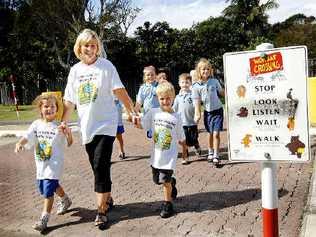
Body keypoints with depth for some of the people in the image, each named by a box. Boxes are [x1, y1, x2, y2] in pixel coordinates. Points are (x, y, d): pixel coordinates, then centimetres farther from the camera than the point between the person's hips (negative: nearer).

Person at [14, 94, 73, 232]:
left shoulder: (59, 126, -11)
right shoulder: (36, 124, 0)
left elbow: (69, 143, -13)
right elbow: (27, 137, -7)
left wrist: (69, 133, -34)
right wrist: (20, 143, -28)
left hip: (54, 163, -5)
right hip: (41, 163, 5)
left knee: (48, 190, -8)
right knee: (53, 186, 21)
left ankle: (44, 219, 2)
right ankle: (65, 200, 49)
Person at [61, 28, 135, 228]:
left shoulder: (106, 66, -5)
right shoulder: (75, 70, 8)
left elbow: (120, 92, -9)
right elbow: (70, 101, 9)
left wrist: (132, 111, -16)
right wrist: (64, 122, 1)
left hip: (105, 124, -5)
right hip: (87, 127, 5)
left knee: (101, 166, -10)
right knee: (98, 167, 13)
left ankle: (102, 211, 0)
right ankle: (108, 199, 32)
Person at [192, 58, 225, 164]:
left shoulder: (214, 81, -5)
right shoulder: (196, 87, -8)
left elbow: (222, 92, 10)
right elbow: (197, 102, -6)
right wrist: (197, 114, -11)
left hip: (218, 110, -1)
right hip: (208, 112, 1)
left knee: (216, 134, -6)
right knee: (210, 134, 14)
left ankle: (216, 155, 3)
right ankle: (210, 152, 34)